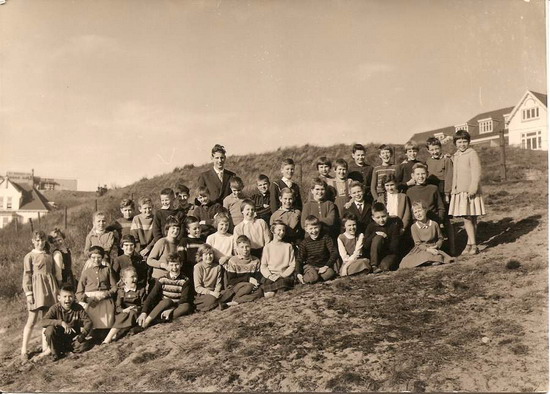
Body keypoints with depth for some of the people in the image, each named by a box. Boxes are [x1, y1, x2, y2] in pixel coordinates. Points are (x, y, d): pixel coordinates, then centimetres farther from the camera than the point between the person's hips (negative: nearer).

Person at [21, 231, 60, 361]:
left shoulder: (49, 255, 13)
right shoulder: (29, 256, 0)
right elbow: (27, 275, -4)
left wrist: (57, 289, 14)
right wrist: (28, 293, -11)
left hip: (50, 287, 5)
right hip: (37, 288, -4)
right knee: (32, 320, -2)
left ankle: (45, 347, 17)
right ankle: (24, 350, 7)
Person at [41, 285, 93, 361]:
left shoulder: (78, 308, -10)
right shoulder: (55, 308, -14)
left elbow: (88, 322, -11)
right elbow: (43, 321, -28)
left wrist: (82, 334, -28)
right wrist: (61, 322, -39)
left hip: (72, 338, 2)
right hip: (58, 337, -1)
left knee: (85, 345, -27)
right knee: (50, 329, -33)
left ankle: (61, 349, -2)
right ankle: (54, 351, -8)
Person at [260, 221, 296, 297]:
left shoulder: (288, 246, 12)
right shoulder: (267, 247, 12)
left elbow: (292, 265, 8)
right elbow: (263, 266, 8)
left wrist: (283, 274, -8)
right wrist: (269, 275, -10)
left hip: (284, 275, 0)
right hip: (270, 277, 0)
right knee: (268, 295, -28)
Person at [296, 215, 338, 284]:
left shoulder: (325, 238, -4)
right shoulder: (304, 243, -1)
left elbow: (334, 253, -9)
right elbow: (300, 259, -2)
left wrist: (326, 266, -21)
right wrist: (299, 273, -18)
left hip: (323, 266, 1)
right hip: (310, 266, -1)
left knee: (329, 273, -34)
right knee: (312, 277, -34)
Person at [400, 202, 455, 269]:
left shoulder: (434, 224, -1)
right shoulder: (414, 227, -5)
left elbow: (440, 238, 9)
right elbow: (418, 244, -7)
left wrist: (436, 246, -11)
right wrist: (428, 249, -22)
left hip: (434, 249, 1)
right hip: (421, 250, -1)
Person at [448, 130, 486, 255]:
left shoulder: (472, 153, -4)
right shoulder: (455, 156, 18)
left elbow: (476, 172, -11)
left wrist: (473, 188, -18)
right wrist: (453, 189, 18)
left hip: (470, 191, -6)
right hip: (459, 191, 6)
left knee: (470, 218, -5)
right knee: (467, 218, 6)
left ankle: (472, 244, 1)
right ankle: (471, 244, 11)